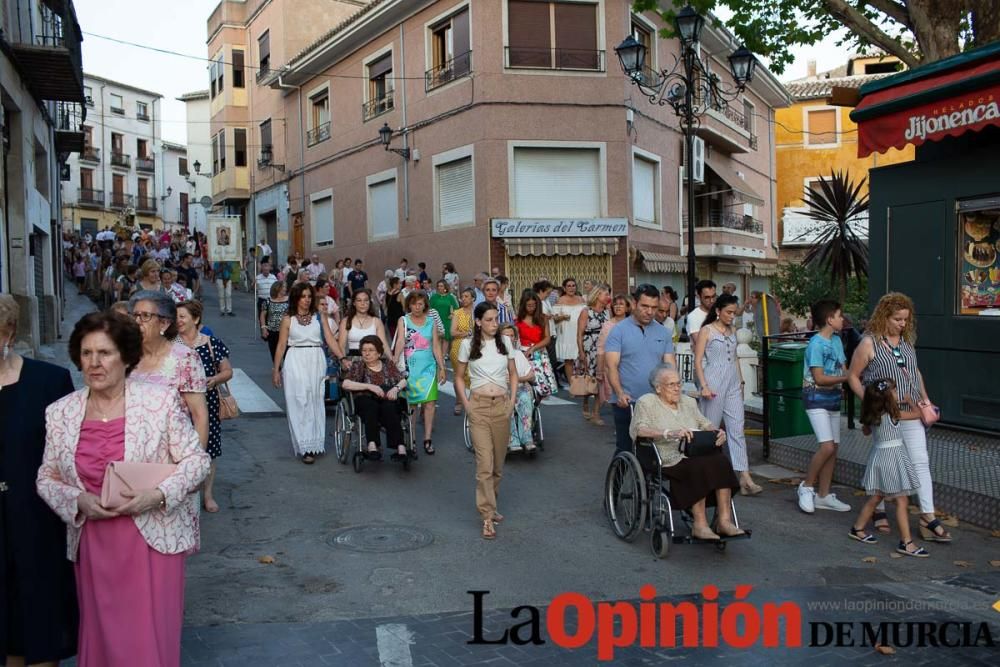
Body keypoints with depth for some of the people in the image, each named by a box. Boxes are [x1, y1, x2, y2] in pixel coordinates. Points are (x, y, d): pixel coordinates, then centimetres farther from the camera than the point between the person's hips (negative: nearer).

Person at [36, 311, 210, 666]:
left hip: (153, 540, -3)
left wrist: (158, 494, -18)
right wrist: (78, 501, -10)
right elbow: (46, 478, 10)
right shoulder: (60, 412, 4)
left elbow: (197, 459, -3)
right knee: (101, 637, 12)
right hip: (93, 546, 3)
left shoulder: (161, 400, -6)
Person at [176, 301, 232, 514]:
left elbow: (228, 371, 5)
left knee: (208, 449, 6)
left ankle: (208, 495, 22)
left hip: (207, 403, 0)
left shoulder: (212, 344, -1)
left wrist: (215, 379, -15)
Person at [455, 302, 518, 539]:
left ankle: (489, 504, 30)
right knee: (484, 463, -8)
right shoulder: (468, 344, -1)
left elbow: (513, 374, 14)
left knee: (498, 463, 9)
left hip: (502, 406, 3)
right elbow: (459, 377, 6)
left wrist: (512, 401, 3)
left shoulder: (504, 343, 6)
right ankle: (487, 517, -5)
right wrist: (466, 405, -3)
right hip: (478, 406, -3)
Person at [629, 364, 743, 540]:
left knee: (721, 461, -25)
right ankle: (699, 525, -27)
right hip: (669, 462, -6)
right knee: (699, 466, -33)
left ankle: (724, 520, -24)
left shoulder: (688, 402, 23)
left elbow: (705, 423, 24)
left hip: (697, 455, 6)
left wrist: (717, 432, 0)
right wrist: (669, 433, -25)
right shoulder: (646, 402, 3)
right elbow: (637, 430, -12)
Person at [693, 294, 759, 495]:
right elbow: (698, 361, -8)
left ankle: (745, 479, -5)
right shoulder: (706, 331, -4)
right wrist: (704, 386, -15)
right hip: (714, 384, -5)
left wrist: (741, 381, 18)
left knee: (737, 429, -2)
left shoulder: (733, 330, 14)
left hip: (733, 385, 5)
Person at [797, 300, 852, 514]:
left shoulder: (837, 340, 10)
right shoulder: (816, 344, -15)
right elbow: (819, 378, -18)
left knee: (833, 448, 9)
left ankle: (824, 496, 18)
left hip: (833, 399, 9)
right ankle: (806, 486, 3)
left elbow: (843, 369, 11)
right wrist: (846, 378, -19)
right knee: (827, 447, -16)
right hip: (817, 400, -9)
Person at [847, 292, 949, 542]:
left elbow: (915, 372, 20)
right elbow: (853, 376, -6)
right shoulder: (869, 343, -10)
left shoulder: (906, 340, 9)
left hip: (911, 414, 5)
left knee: (921, 463, 2)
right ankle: (879, 512, 23)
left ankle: (928, 519, 5)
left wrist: (925, 398, 12)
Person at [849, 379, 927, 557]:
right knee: (902, 501, -4)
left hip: (880, 454, 8)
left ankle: (857, 529, 27)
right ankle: (906, 542, -2)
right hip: (892, 455, -8)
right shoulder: (893, 415, -16)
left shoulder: (872, 417, 2)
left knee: (876, 497, 18)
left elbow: (866, 430, 23)